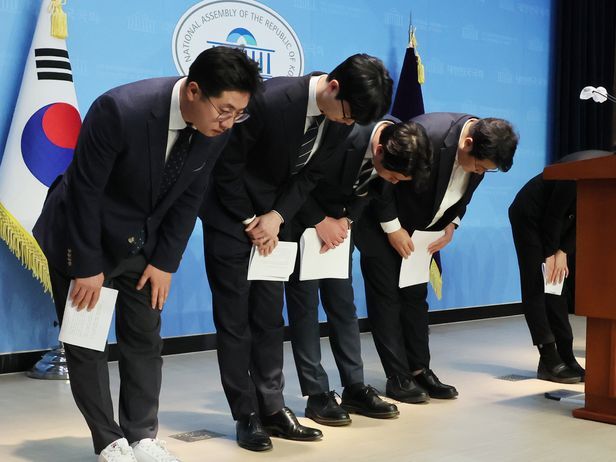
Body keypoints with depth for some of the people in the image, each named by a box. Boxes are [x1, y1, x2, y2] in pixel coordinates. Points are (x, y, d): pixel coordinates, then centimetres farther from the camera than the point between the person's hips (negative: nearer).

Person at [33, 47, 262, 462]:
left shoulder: (217, 128, -17)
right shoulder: (119, 111, -33)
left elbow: (189, 196, -4)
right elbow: (85, 189, -23)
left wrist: (165, 262, -4)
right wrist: (87, 266, -17)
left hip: (142, 242, 5)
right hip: (83, 236, -4)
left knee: (145, 340, 7)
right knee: (85, 343, 0)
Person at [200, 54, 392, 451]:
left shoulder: (341, 119, -10)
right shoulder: (269, 101, -29)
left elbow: (310, 174, 1)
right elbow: (227, 167, -18)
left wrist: (277, 217, -12)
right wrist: (251, 221, -12)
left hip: (273, 215, 6)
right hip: (231, 211, -5)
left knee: (270, 315, 7)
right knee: (234, 317, -3)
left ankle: (272, 407, 13)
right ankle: (246, 415, 5)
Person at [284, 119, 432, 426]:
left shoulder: (401, 141, -16)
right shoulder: (346, 138, -36)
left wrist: (347, 218, -14)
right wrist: (319, 221, -21)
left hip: (337, 223, 6)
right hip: (302, 219, -5)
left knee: (343, 302, 5)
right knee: (305, 305, -6)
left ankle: (355, 388, 9)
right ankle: (316, 395, -2)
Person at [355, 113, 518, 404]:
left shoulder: (481, 149, -12)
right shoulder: (427, 136, -34)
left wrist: (451, 225, -7)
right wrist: (392, 228, -19)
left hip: (417, 228, 7)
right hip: (380, 224, -7)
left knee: (416, 297, 8)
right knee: (387, 298, -5)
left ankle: (419, 371, 14)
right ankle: (397, 378, 0)